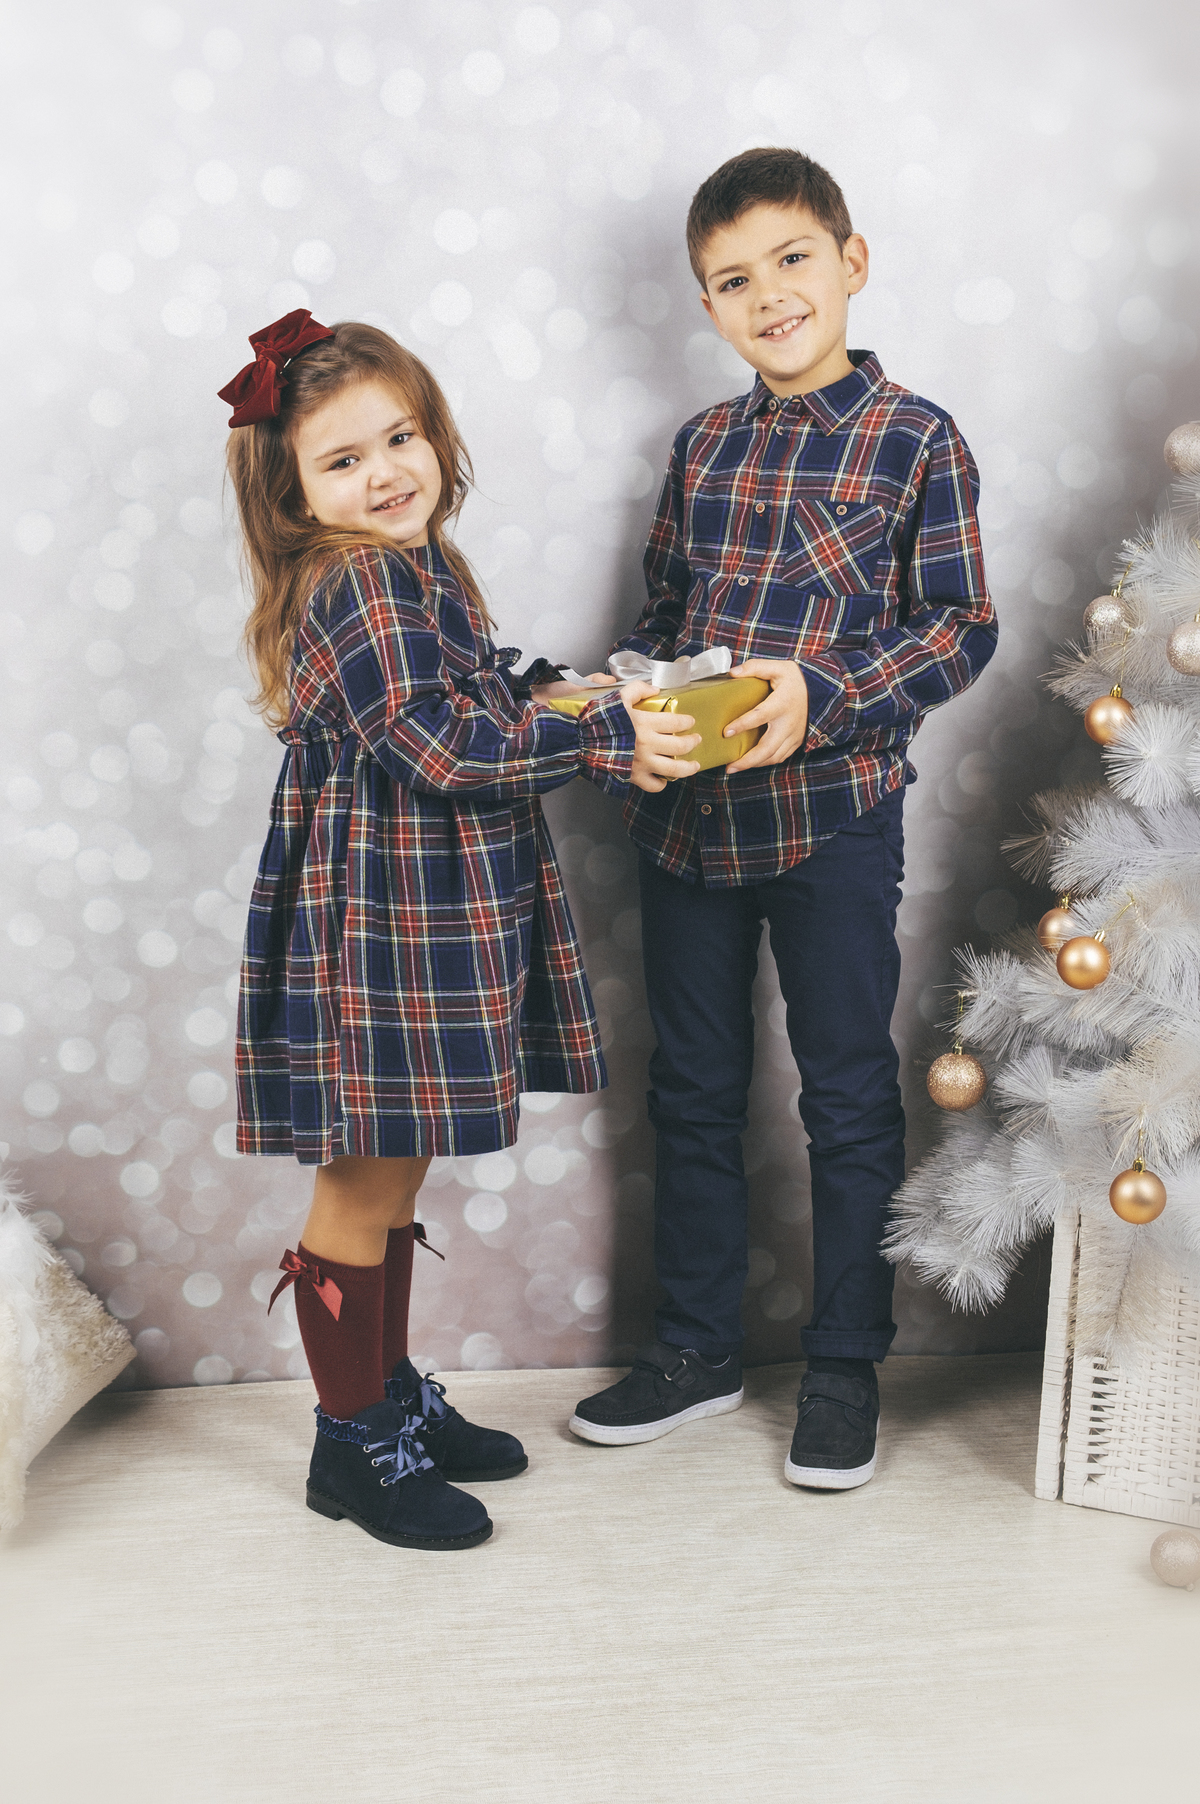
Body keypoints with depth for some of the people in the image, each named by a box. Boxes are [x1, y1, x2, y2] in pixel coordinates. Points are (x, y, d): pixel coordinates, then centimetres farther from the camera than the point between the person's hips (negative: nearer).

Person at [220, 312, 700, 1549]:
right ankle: (355, 1446, 17)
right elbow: (443, 749, -25)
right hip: (375, 929, -10)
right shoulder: (356, 587, -18)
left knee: (393, 1181, 20)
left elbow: (471, 704, 19)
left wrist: (560, 696, 2)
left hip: (429, 925, 10)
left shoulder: (418, 571, 13)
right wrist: (602, 738, -17)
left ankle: (393, 1395, 35)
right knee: (362, 1193, 3)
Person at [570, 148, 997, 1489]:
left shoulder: (916, 439, -4)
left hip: (832, 814, -5)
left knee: (847, 1095, 7)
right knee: (692, 1089, 14)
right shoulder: (703, 445, 10)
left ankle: (844, 1365, 23)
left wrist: (824, 699, -20)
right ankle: (697, 1345, 30)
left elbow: (962, 625, -7)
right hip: (685, 812, 5)